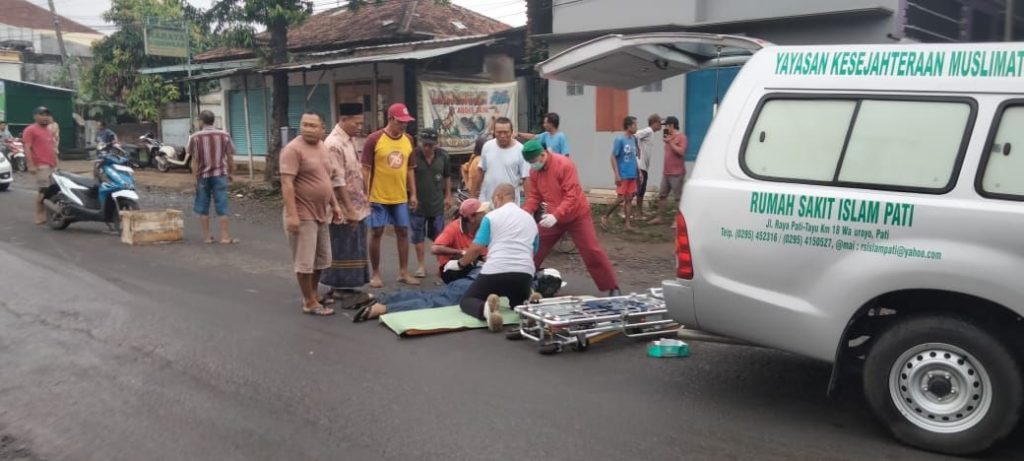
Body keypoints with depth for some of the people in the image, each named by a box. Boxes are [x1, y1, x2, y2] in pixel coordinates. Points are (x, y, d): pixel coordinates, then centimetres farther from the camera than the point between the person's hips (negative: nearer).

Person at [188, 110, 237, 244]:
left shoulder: (195, 137, -4)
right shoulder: (224, 135, 2)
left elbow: (195, 160, -6)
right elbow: (230, 158, 3)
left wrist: (195, 178, -2)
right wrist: (231, 173, 14)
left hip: (203, 176, -1)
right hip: (220, 175, 1)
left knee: (203, 207, 9)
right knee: (222, 206, 2)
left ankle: (207, 236, 13)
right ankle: (225, 237, 1)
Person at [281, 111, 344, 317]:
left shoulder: (323, 147, 10)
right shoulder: (293, 149, -15)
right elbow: (287, 184, -20)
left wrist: (335, 205, 17)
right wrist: (291, 214, -25)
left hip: (321, 214, 9)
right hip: (303, 215, -9)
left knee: (321, 260, 18)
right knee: (305, 262, -1)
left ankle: (313, 295, 33)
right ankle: (309, 303, 10)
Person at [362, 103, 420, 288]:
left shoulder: (408, 140, 5)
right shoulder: (374, 139, -10)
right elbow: (365, 169, -9)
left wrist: (413, 193, 9)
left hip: (400, 197, 5)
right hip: (378, 197, -4)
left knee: (403, 232, 8)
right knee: (377, 233, 3)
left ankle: (404, 272, 19)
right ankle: (375, 274, 15)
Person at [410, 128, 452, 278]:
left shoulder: (443, 156, -1)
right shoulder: (413, 155, -12)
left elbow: (447, 177, 10)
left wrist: (448, 196, 9)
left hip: (437, 203, 2)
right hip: (417, 203, -2)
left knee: (438, 236, 10)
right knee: (418, 235, 5)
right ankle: (421, 266, 15)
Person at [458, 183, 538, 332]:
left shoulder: (492, 216, 6)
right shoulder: (531, 220, 22)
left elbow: (476, 248, 2)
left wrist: (460, 263, 21)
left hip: (495, 271, -4)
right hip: (524, 273, 4)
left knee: (466, 300, 16)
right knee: (519, 304, 33)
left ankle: (486, 309, -22)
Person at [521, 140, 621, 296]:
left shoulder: (565, 165, -24)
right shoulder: (534, 171, -4)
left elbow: (572, 196, -28)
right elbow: (534, 195, 3)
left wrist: (555, 216, -37)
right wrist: (525, 213, -15)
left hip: (576, 216, -6)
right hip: (551, 218, 6)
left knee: (592, 252, -5)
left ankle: (612, 288, 4)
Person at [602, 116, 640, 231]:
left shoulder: (634, 139, 7)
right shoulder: (619, 139, -13)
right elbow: (613, 157, -12)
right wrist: (617, 175, -17)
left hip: (632, 175, 6)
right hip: (623, 175, -6)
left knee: (629, 199, 6)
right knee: (621, 199, -5)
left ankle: (628, 224, 10)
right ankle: (605, 217, 13)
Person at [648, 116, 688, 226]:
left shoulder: (681, 137, -9)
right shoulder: (669, 137, 17)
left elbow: (681, 151, -21)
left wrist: (670, 142, -21)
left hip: (677, 173, -9)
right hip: (666, 172, 9)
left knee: (678, 197, -3)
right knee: (662, 195, 11)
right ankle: (658, 217, 18)